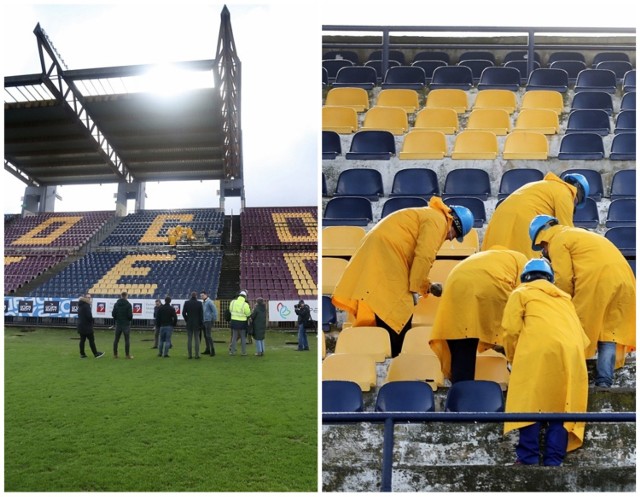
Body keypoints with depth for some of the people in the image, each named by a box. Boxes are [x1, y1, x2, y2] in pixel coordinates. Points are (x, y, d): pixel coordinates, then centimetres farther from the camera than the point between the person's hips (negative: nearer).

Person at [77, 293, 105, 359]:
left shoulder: (80, 305, 13)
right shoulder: (86, 306, -17)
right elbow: (89, 316, -21)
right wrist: (92, 321, -3)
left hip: (81, 326, 9)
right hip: (87, 326, -9)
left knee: (82, 340, 9)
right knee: (91, 340, -2)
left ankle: (82, 354, 10)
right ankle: (96, 354, 3)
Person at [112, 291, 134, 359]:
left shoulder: (116, 304, 4)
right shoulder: (128, 304, -10)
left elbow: (113, 314, 2)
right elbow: (130, 315, -15)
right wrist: (130, 319, 7)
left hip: (118, 324, 4)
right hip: (126, 324, -4)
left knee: (116, 340, 10)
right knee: (127, 340, 0)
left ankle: (115, 354, 12)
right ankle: (127, 355, 0)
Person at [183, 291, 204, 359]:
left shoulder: (186, 303, -2)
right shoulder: (199, 303, -6)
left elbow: (183, 313, -2)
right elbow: (201, 314, -4)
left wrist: (186, 320, 11)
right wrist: (201, 323, 4)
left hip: (189, 324, 1)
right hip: (197, 323, -1)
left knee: (189, 339, 5)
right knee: (197, 339, 3)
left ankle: (190, 355, 5)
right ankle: (197, 355, 0)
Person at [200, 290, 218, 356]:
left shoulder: (209, 302, -12)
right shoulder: (203, 302, 15)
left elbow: (214, 310, -16)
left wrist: (215, 319, -16)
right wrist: (202, 319, 12)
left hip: (208, 321, -9)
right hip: (204, 321, 9)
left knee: (208, 335, -12)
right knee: (205, 336, 12)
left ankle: (212, 350, -9)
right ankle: (207, 350, 20)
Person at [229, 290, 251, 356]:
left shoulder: (232, 302, -4)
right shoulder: (245, 305, -15)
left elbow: (230, 310, 8)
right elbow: (248, 314, -9)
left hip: (234, 321, 3)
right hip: (242, 322, -3)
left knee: (234, 337, 11)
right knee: (243, 338, 9)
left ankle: (232, 351, 10)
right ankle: (244, 352, 11)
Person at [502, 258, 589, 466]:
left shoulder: (521, 293, 20)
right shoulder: (564, 297, 34)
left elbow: (512, 330, 8)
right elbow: (580, 334, 24)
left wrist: (513, 360, 19)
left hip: (539, 351, -4)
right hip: (572, 353, 4)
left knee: (530, 403, 1)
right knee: (562, 405, 9)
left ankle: (528, 458, -1)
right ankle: (553, 461, 7)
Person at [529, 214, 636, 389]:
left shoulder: (557, 241, 5)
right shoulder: (579, 234, 31)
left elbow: (564, 279, -4)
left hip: (596, 284, -8)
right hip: (624, 281, 8)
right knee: (610, 331, 11)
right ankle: (604, 381, 8)